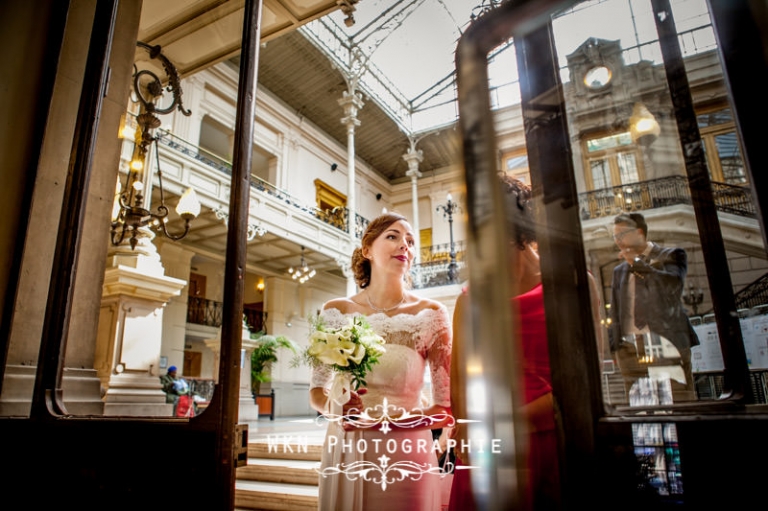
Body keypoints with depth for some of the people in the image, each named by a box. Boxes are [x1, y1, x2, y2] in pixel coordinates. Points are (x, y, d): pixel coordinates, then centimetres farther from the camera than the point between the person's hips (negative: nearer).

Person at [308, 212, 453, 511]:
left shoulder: (431, 314, -7)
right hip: (345, 453, 2)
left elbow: (446, 409, -7)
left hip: (405, 455, -1)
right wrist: (332, 405, -17)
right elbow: (317, 391, 6)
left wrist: (383, 418, -21)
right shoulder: (336, 312, -2)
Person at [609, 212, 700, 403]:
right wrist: (616, 348, 10)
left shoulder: (671, 255, 8)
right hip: (631, 350, 4)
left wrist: (637, 263, -6)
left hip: (665, 345, -3)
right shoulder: (620, 270, 20)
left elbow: (673, 284, -12)